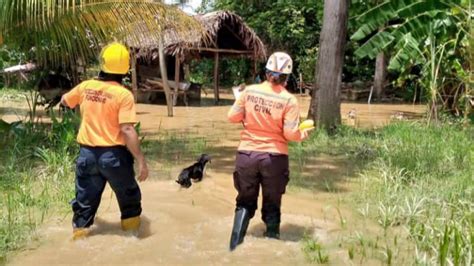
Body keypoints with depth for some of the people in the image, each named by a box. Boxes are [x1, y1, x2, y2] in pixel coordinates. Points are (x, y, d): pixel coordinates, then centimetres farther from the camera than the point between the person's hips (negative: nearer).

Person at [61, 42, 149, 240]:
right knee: (128, 195, 18)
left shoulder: (85, 87, -1)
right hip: (113, 154, -3)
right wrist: (141, 160, -18)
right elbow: (127, 130, -22)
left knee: (85, 198, 15)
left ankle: (80, 231, 20)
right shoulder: (123, 95, -16)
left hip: (87, 153, 4)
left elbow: (64, 101, 19)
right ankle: (132, 229, 31)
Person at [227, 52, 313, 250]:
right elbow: (290, 134, -12)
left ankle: (234, 247, 7)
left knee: (245, 202, 15)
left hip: (247, 154, 2)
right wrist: (303, 134, 8)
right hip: (274, 157, -2)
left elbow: (232, 117, 1)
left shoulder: (249, 91, -4)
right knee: (272, 206, 13)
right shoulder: (289, 100, -10)